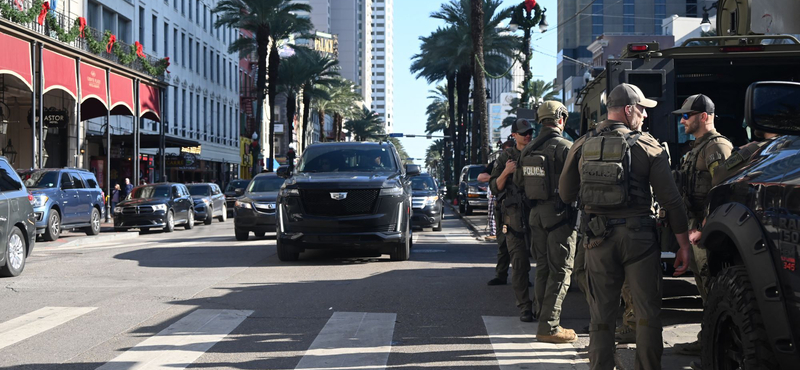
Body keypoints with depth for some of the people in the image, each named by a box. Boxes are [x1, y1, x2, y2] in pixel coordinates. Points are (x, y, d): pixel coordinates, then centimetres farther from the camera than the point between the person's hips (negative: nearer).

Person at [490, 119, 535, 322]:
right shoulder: (506, 157, 10)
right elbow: (494, 187, 5)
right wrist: (506, 172, -12)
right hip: (515, 218, -2)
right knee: (519, 263, -5)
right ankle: (524, 307, 0)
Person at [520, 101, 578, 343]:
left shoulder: (528, 149, 9)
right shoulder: (564, 147, -13)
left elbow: (520, 181, 14)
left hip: (537, 214, 7)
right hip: (560, 214, -7)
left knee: (543, 269, 13)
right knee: (560, 272, -3)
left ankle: (544, 321, 19)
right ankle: (549, 327, -5)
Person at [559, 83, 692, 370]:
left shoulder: (582, 146, 3)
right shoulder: (648, 146, -6)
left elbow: (565, 194, 10)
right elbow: (671, 200, -8)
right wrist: (684, 244, -3)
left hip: (597, 236, 3)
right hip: (638, 235, -3)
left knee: (601, 314, 11)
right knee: (647, 313, 8)